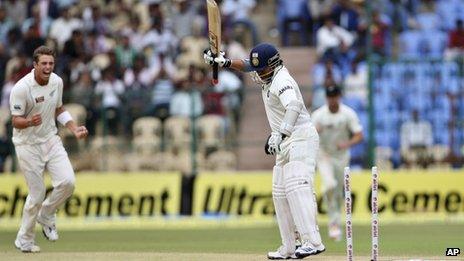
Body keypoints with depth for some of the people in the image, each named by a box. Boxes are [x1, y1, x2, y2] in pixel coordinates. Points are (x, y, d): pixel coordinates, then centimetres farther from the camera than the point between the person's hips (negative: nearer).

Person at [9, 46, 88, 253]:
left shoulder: (57, 82, -1)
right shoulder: (21, 88, -21)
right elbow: (15, 121, -18)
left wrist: (74, 129, 3)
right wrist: (31, 122, -39)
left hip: (51, 140, 5)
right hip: (28, 144, -5)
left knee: (67, 182, -13)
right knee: (37, 193, -4)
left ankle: (45, 215, 16)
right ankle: (24, 241, 16)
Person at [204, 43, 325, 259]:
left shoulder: (282, 81, -19)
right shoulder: (266, 76, 11)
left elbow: (294, 106, -36)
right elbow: (246, 66, 24)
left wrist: (279, 134, -48)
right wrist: (223, 61, 3)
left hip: (300, 138, -11)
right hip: (286, 144, 11)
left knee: (296, 187, -25)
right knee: (280, 194, 10)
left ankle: (313, 242, -35)